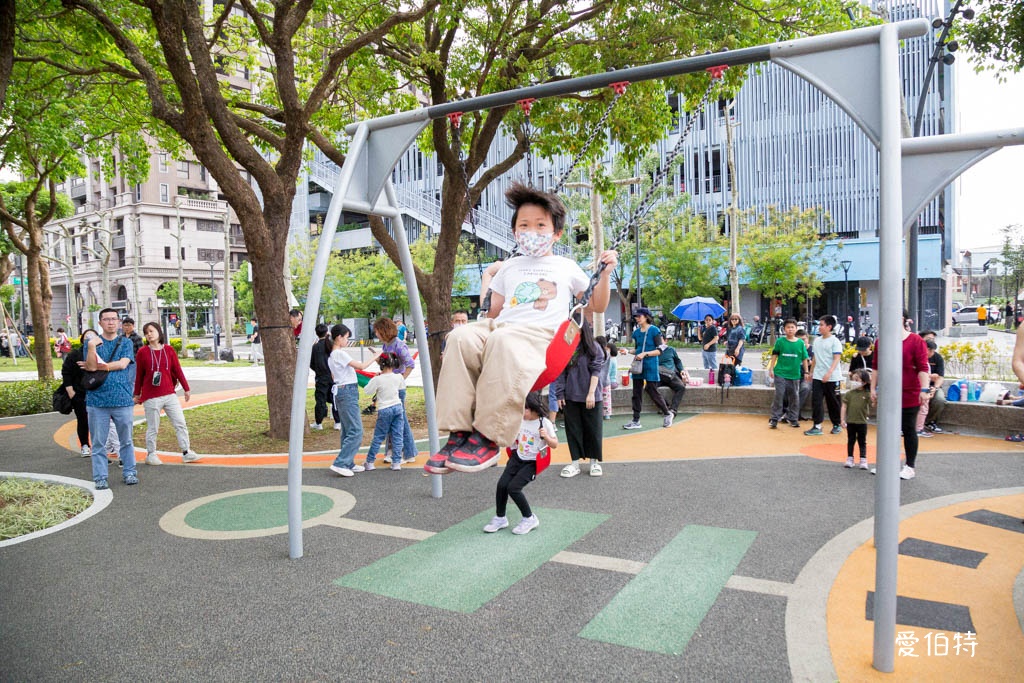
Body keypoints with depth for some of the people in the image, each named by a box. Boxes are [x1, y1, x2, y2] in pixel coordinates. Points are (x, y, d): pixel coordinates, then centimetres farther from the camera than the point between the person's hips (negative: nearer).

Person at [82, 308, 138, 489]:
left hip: (122, 399, 1)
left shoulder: (126, 343, 8)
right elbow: (91, 367, -8)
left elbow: (123, 364, -8)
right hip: (97, 399, 0)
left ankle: (129, 472, 19)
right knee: (98, 442, 4)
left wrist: (99, 366, -8)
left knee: (126, 440, 8)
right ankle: (100, 477, 12)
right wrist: (92, 346, -18)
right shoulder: (93, 342, 5)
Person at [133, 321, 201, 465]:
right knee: (152, 428, 5)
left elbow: (177, 370, 7)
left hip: (170, 395, 3)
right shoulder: (142, 352, -3)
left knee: (181, 424, 3)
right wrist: (137, 394, 9)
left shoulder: (169, 349, 3)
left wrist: (186, 388, 8)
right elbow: (139, 375, 3)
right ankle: (151, 455, 20)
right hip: (150, 397, -3)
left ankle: (187, 453, 9)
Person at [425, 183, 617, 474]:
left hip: (540, 333, -4)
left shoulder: (567, 267, 23)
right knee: (461, 337, -32)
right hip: (499, 327, 4)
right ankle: (459, 432, -34)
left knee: (503, 341, -41)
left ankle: (488, 438, -39)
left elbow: (596, 306, 26)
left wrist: (605, 273, 14)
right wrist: (485, 325, 10)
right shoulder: (509, 268, 30)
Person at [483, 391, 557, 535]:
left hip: (532, 462, -5)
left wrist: (546, 437, -26)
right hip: (517, 457, 5)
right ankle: (500, 518, 11)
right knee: (502, 484, -10)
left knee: (513, 488, -17)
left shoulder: (544, 423, -14)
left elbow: (555, 445, -8)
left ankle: (529, 519, 3)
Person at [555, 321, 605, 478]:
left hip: (589, 396, -2)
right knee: (573, 429, 7)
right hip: (570, 397, 3)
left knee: (593, 429, 6)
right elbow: (561, 372, 5)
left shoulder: (593, 347, -2)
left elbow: (596, 371, -6)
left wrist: (591, 393, -14)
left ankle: (595, 462, 19)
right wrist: (560, 394, 0)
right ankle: (575, 462, 16)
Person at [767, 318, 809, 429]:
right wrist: (771, 369, 0)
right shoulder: (780, 341, -2)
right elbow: (774, 355, 3)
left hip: (795, 374, 2)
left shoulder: (800, 343, 3)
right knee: (779, 395, -5)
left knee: (794, 397, 9)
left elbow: (804, 359, 9)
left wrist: (806, 372, 9)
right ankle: (775, 418, 2)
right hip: (781, 373, -2)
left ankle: (792, 418, 22)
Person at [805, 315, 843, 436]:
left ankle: (837, 425, 23)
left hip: (832, 378, -5)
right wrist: (811, 372, 21)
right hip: (817, 377, 5)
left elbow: (837, 358, -15)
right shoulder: (817, 341, 11)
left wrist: (829, 373, -26)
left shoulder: (835, 341, -8)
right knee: (816, 400, -3)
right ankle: (817, 426, -2)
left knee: (833, 402, 7)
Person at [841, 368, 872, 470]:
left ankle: (863, 460, 15)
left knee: (862, 442, 9)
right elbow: (844, 407, -1)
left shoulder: (867, 394, -5)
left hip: (862, 422, -1)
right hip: (850, 422, 1)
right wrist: (842, 420, -6)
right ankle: (850, 459, 21)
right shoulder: (849, 394, -2)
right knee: (850, 441, 12)